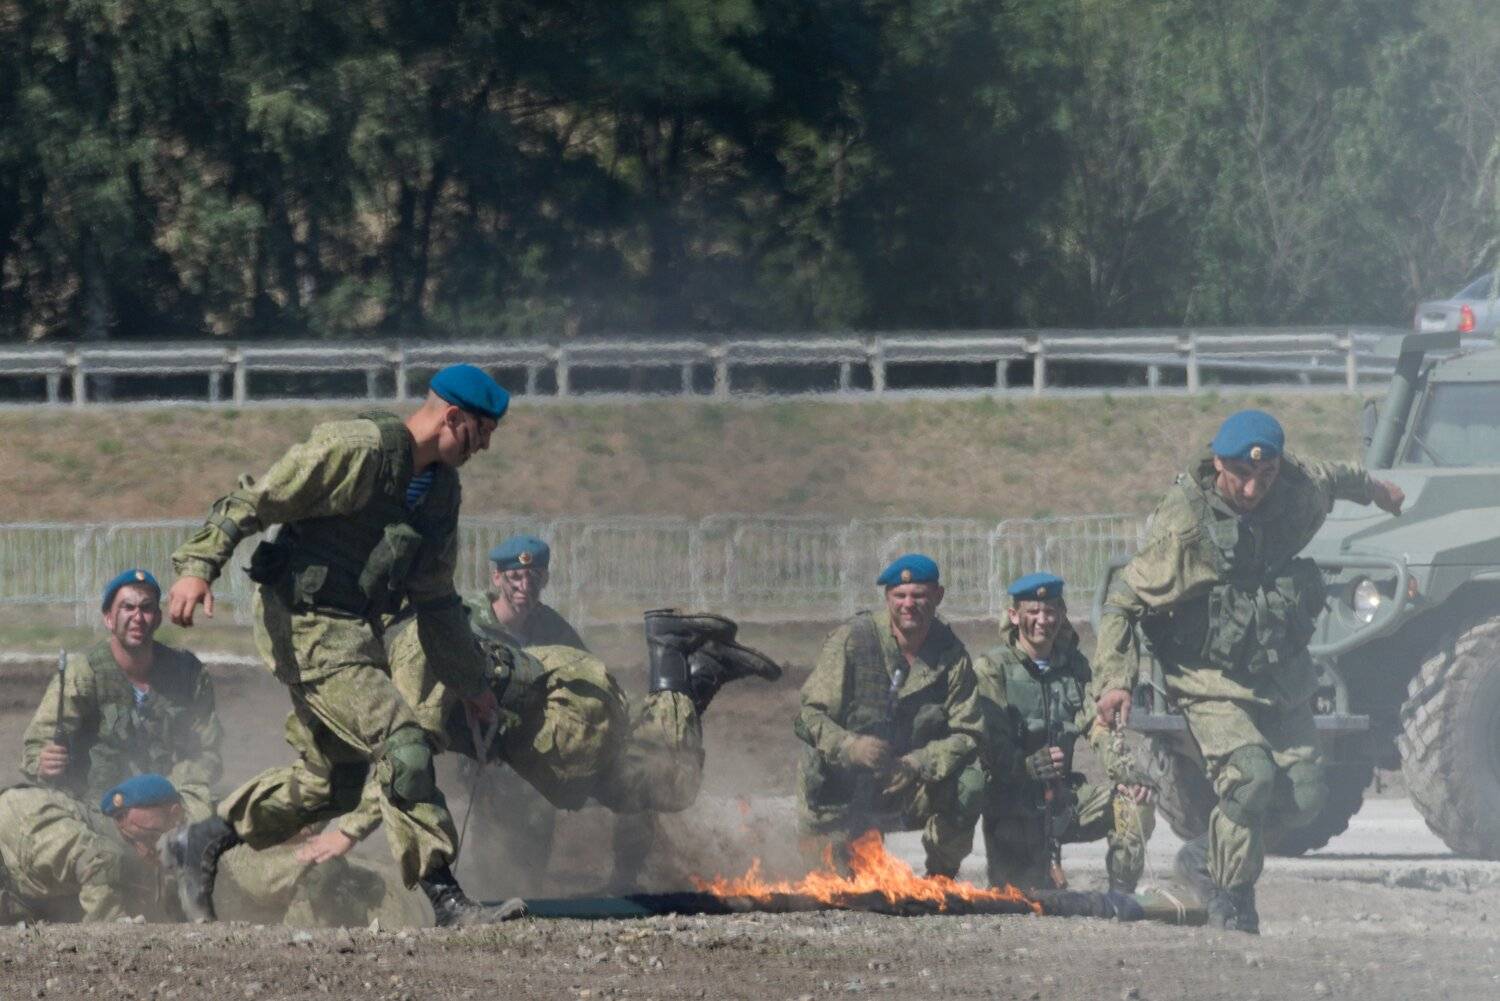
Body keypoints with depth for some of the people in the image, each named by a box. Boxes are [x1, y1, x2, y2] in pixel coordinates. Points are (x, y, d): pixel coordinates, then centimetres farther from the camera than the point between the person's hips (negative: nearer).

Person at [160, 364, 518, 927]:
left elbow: (435, 601, 23)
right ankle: (446, 900, -17)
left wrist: (473, 685, 25)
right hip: (304, 623, -10)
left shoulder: (441, 489, 14)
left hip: (353, 631, 10)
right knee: (402, 747, -17)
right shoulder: (357, 450, -14)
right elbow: (255, 501, -15)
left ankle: (200, 843, 27)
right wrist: (199, 567, -25)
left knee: (336, 780, 13)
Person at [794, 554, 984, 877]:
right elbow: (809, 717, -14)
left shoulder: (951, 656, -5)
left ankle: (940, 879, -4)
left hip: (911, 783, 1)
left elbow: (967, 735, -8)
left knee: (968, 786, -25)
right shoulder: (851, 640, -12)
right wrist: (850, 746, -35)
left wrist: (916, 765, -27)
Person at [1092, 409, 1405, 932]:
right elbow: (1124, 599, -14)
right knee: (1251, 774, -26)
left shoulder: (1298, 492, -6)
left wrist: (1374, 487, 42)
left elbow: (1331, 477, 20)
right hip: (1211, 681, -6)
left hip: (1282, 675, 6)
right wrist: (1115, 677, -23)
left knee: (1305, 791, -2)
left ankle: (1206, 857, 21)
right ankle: (1231, 900, -5)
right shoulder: (1184, 522, -22)